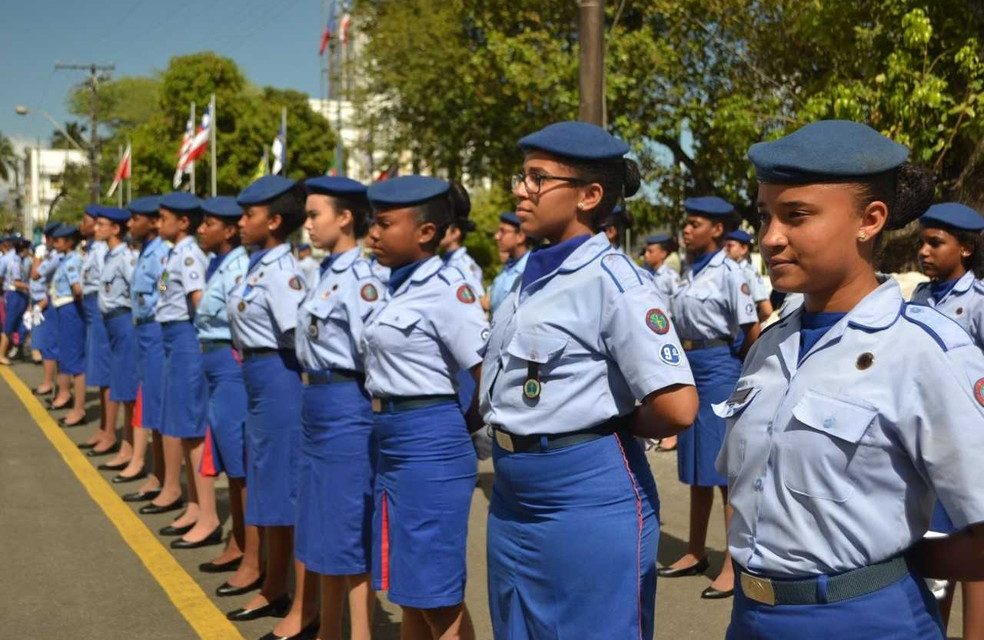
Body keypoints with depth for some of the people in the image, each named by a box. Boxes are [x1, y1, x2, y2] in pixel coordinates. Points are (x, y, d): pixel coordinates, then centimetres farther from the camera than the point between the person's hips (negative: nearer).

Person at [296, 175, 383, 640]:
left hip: (346, 408, -10)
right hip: (317, 405, 10)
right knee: (324, 526, 16)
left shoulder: (360, 279, -17)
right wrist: (315, 394, 15)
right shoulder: (326, 273, 12)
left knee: (351, 531, -2)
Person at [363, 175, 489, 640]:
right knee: (409, 591, 17)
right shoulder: (397, 288, 11)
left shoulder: (446, 289, -14)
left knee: (438, 596, 1)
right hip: (392, 444, 9)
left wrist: (466, 427, -3)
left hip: (430, 445, -9)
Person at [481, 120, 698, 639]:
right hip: (513, 497, 8)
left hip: (588, 498, -8)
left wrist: (609, 426, -7)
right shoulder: (531, 279, 8)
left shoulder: (612, 280, -16)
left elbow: (676, 408, -24)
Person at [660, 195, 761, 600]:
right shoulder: (689, 272, 9)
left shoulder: (729, 274, -13)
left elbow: (753, 333, -12)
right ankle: (696, 553, 27)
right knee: (696, 469, 15)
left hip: (719, 370, -8)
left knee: (727, 471, -3)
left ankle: (734, 565, 4)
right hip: (691, 368, 8)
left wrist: (735, 367, 0)